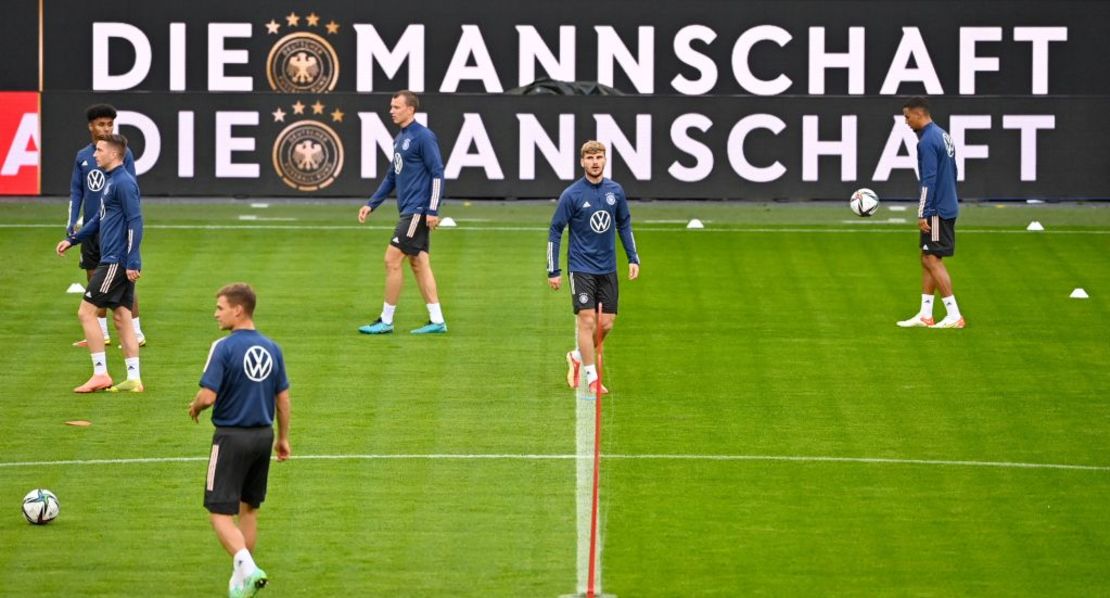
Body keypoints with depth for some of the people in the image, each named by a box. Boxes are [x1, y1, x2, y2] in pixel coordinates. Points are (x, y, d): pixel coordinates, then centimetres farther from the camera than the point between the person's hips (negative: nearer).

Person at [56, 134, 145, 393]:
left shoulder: (124, 183, -14)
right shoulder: (110, 181, 15)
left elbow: (135, 223, -19)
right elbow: (100, 218, 26)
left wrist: (132, 262, -22)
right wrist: (72, 240, 24)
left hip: (117, 262, -10)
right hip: (113, 261, 10)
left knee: (86, 311, -7)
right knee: (121, 318, 9)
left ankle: (100, 374, -5)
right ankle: (133, 379, 9)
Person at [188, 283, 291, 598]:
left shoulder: (224, 348, -16)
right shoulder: (271, 348, 4)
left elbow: (208, 395, -20)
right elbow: (283, 398, 9)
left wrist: (195, 407, 2)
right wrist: (283, 438, 20)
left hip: (232, 437, -6)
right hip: (263, 435, 6)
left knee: (220, 513, -2)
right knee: (249, 509, 19)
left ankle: (246, 566, -22)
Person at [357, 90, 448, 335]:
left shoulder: (424, 137, -12)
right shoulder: (399, 138, 15)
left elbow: (437, 173, -15)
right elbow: (392, 177, 23)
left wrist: (432, 211, -20)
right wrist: (371, 204, 19)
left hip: (418, 211, -9)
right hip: (408, 211, 9)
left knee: (392, 259, -8)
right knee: (418, 263, 9)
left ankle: (386, 321, -2)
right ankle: (436, 321, 11)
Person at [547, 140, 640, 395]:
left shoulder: (615, 191, 2)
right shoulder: (571, 195, -10)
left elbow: (624, 224, 16)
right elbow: (555, 231, -5)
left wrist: (633, 258, 10)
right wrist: (553, 271, -7)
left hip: (607, 268, 4)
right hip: (581, 267, -4)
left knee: (606, 324, 4)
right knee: (587, 321, -10)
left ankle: (578, 357, 29)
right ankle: (592, 378, -2)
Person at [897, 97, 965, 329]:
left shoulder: (927, 142, -17)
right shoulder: (943, 135, 14)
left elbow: (929, 180, -21)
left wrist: (923, 213, -19)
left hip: (936, 211, -10)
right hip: (948, 207, 10)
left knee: (932, 259, -6)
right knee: (928, 259, 13)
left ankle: (954, 316, -8)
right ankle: (925, 315, 14)